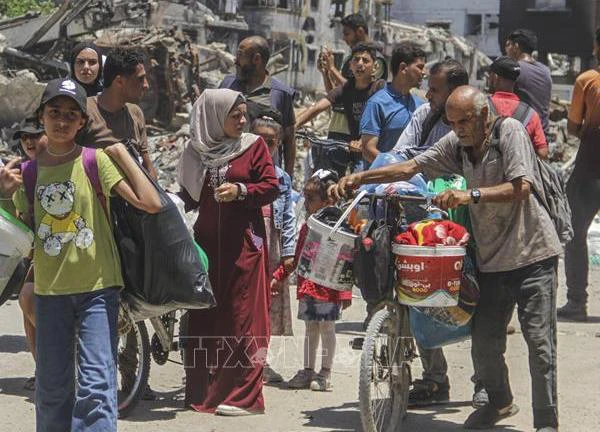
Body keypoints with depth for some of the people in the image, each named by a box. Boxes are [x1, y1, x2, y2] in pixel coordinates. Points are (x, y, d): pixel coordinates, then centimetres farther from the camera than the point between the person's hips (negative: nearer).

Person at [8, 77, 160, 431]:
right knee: (51, 388, 11)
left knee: (96, 386, -11)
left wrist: (121, 153, -12)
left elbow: (151, 203, -16)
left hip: (97, 287, -4)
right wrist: (8, 192, -2)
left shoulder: (95, 160, -7)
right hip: (50, 290, 4)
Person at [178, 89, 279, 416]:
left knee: (241, 316, -5)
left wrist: (241, 190, -15)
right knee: (203, 317, 3)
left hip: (244, 242, -3)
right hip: (206, 240, 3)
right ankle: (203, 392, 11)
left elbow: (272, 187, -1)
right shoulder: (196, 151, 9)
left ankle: (244, 395, -2)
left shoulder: (254, 145, 3)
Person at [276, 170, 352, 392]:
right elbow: (296, 257, 22)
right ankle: (308, 370, 22)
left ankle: (325, 373, 9)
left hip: (328, 288, -7)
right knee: (310, 328, 14)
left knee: (326, 327, 1)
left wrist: (345, 292, -16)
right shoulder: (306, 227, 13)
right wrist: (278, 276, 19)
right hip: (307, 287, 7)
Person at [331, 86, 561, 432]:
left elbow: (522, 187, -22)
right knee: (484, 340, 7)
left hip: (532, 253, -6)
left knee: (540, 340, -7)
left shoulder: (510, 131, -11)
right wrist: (357, 179, -3)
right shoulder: (457, 144, 7)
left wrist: (471, 195, -32)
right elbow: (411, 167, 6)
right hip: (492, 258, 6)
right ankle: (500, 402, 32)